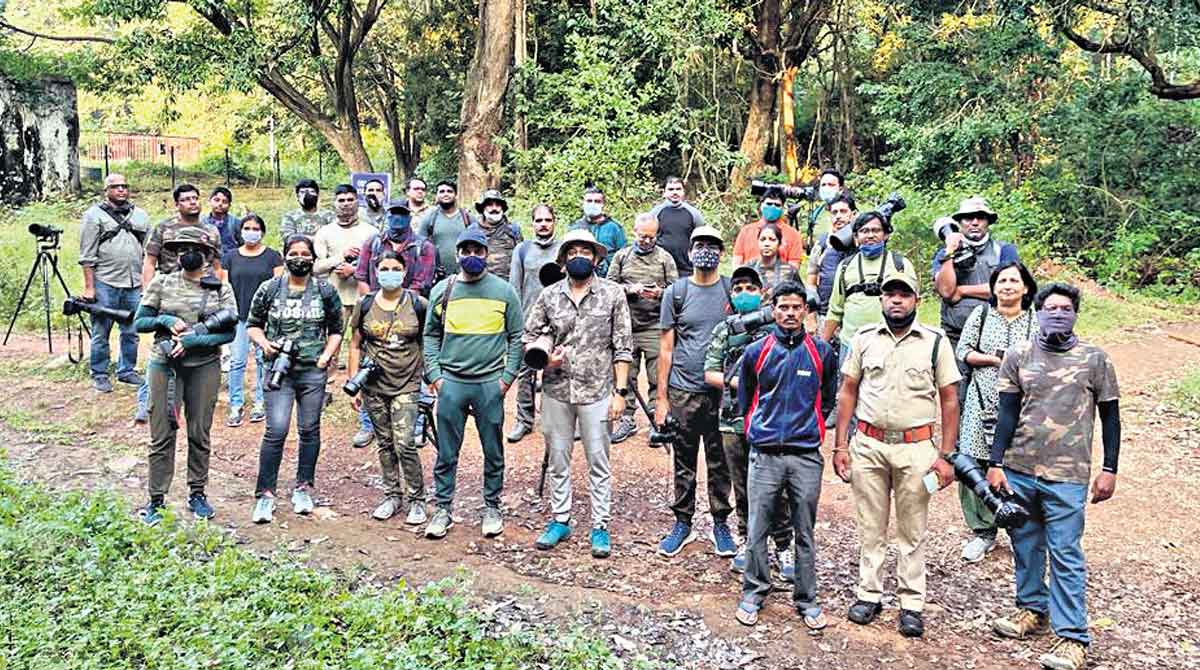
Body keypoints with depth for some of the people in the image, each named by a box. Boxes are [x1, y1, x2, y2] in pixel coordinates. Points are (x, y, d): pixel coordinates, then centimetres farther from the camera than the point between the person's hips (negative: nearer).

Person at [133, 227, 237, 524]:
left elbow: (229, 333, -6)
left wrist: (191, 341, -16)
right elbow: (139, 322, 5)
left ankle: (197, 494, 22)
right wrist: (165, 321, -13)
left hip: (205, 367, 0)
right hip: (165, 365, 0)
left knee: (200, 434, 9)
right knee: (162, 435, 1)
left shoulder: (221, 289, 2)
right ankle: (156, 500, 8)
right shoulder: (161, 283, 4)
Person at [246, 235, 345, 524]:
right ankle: (265, 494, -2)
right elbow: (253, 324, 10)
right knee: (276, 430, -10)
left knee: (309, 430, 9)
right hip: (279, 369, -1)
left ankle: (303, 488, 23)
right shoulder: (269, 289, 3)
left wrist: (327, 354, -3)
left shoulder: (326, 291, 5)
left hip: (313, 371, 2)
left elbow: (336, 328, 12)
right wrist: (264, 343, -9)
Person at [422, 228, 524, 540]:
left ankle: (492, 507, 21)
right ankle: (443, 509, 17)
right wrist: (434, 374, 1)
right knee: (446, 452, 6)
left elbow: (517, 336, 4)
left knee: (493, 451, 8)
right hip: (451, 382, 1)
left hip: (490, 383, -1)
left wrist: (508, 376, -4)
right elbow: (431, 335, 11)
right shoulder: (442, 291, 6)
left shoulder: (504, 291, 2)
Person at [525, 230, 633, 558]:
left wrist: (620, 391, -7)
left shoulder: (612, 293, -1)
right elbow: (529, 336, 11)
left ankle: (600, 527, 14)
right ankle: (560, 521, 25)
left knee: (598, 462, 3)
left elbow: (623, 346, -2)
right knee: (557, 460, 11)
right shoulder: (549, 295, 5)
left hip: (596, 391, -3)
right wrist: (544, 357, -10)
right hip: (556, 390, 3)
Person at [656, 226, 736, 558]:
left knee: (720, 462, 8)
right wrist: (661, 398, 1)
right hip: (683, 392, 0)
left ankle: (720, 524, 22)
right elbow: (666, 348, 4)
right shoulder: (676, 292, 3)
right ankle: (683, 524, 22)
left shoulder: (734, 290, 3)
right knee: (683, 462, 9)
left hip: (722, 391, 0)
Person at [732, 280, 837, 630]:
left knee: (805, 533, 8)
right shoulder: (756, 352, 3)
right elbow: (744, 400, 16)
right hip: (765, 454, 0)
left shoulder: (822, 352, 3)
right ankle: (753, 595, 18)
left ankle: (806, 601, 20)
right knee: (757, 531, 2)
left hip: (806, 456, 0)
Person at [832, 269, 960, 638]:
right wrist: (840, 445, 2)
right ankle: (869, 594, 21)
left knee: (912, 531, 6)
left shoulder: (935, 342, 0)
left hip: (915, 448, -1)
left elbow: (949, 400, 1)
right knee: (870, 527, 10)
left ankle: (912, 604, 15)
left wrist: (946, 456, -5)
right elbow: (847, 392, 8)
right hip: (868, 445, 2)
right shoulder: (864, 339, 5)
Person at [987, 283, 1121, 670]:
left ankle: (1073, 638, 2)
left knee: (1066, 556, -3)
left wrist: (1109, 470, 1)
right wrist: (996, 465, 0)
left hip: (1067, 476, -3)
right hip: (1018, 470, 3)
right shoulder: (1018, 357, 4)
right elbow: (1007, 415, 5)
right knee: (1025, 545, 13)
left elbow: (1110, 417, 5)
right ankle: (1033, 610, 30)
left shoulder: (1095, 359, 1)